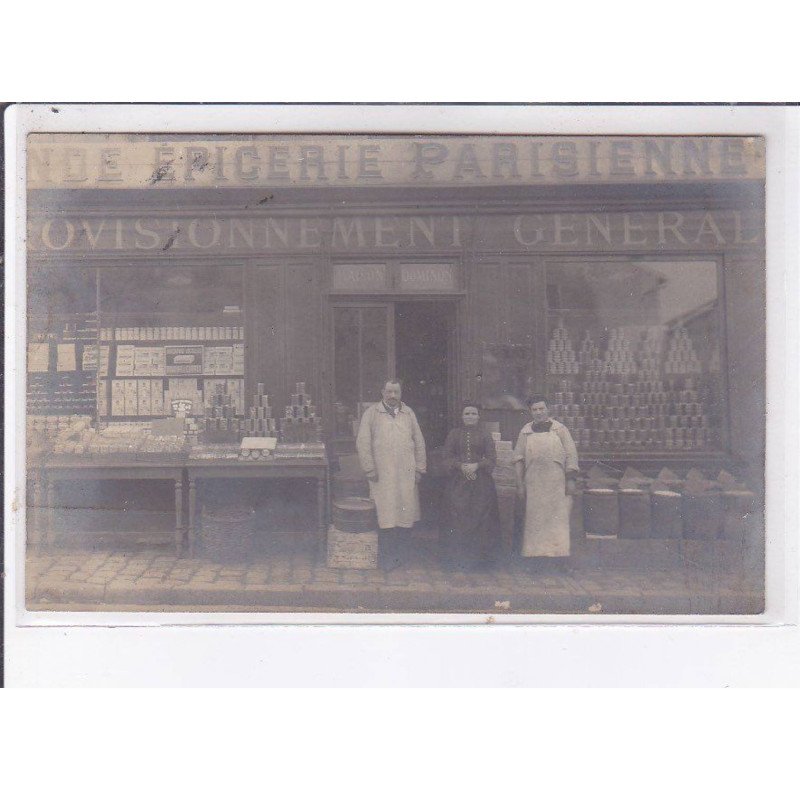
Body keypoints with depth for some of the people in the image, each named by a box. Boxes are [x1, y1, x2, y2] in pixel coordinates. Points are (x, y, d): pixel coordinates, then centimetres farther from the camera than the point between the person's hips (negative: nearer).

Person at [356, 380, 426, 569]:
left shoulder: (408, 413, 13)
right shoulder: (371, 413, 3)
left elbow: (419, 442, 14)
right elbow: (363, 443, -1)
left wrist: (419, 468, 7)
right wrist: (369, 469, -6)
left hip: (407, 474, 3)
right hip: (382, 474, -3)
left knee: (406, 515, 4)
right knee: (386, 516, -5)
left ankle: (402, 557, 17)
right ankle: (387, 559, 4)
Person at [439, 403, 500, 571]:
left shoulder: (485, 435, 6)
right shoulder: (454, 434, 9)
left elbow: (492, 459, 2)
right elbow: (446, 457, 4)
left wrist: (476, 465, -15)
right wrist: (461, 466, -12)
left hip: (481, 482, 0)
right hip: (458, 481, 1)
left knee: (479, 518, -2)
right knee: (457, 517, -3)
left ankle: (478, 556, 7)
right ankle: (457, 557, 4)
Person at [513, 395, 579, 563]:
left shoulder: (560, 429, 7)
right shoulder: (526, 432, 11)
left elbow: (571, 454, 3)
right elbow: (519, 459, 10)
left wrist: (571, 479, -5)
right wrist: (520, 484, 4)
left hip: (556, 482, -1)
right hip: (534, 483, 1)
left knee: (557, 516, -4)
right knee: (535, 518, 0)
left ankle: (557, 551, 0)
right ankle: (535, 551, 5)